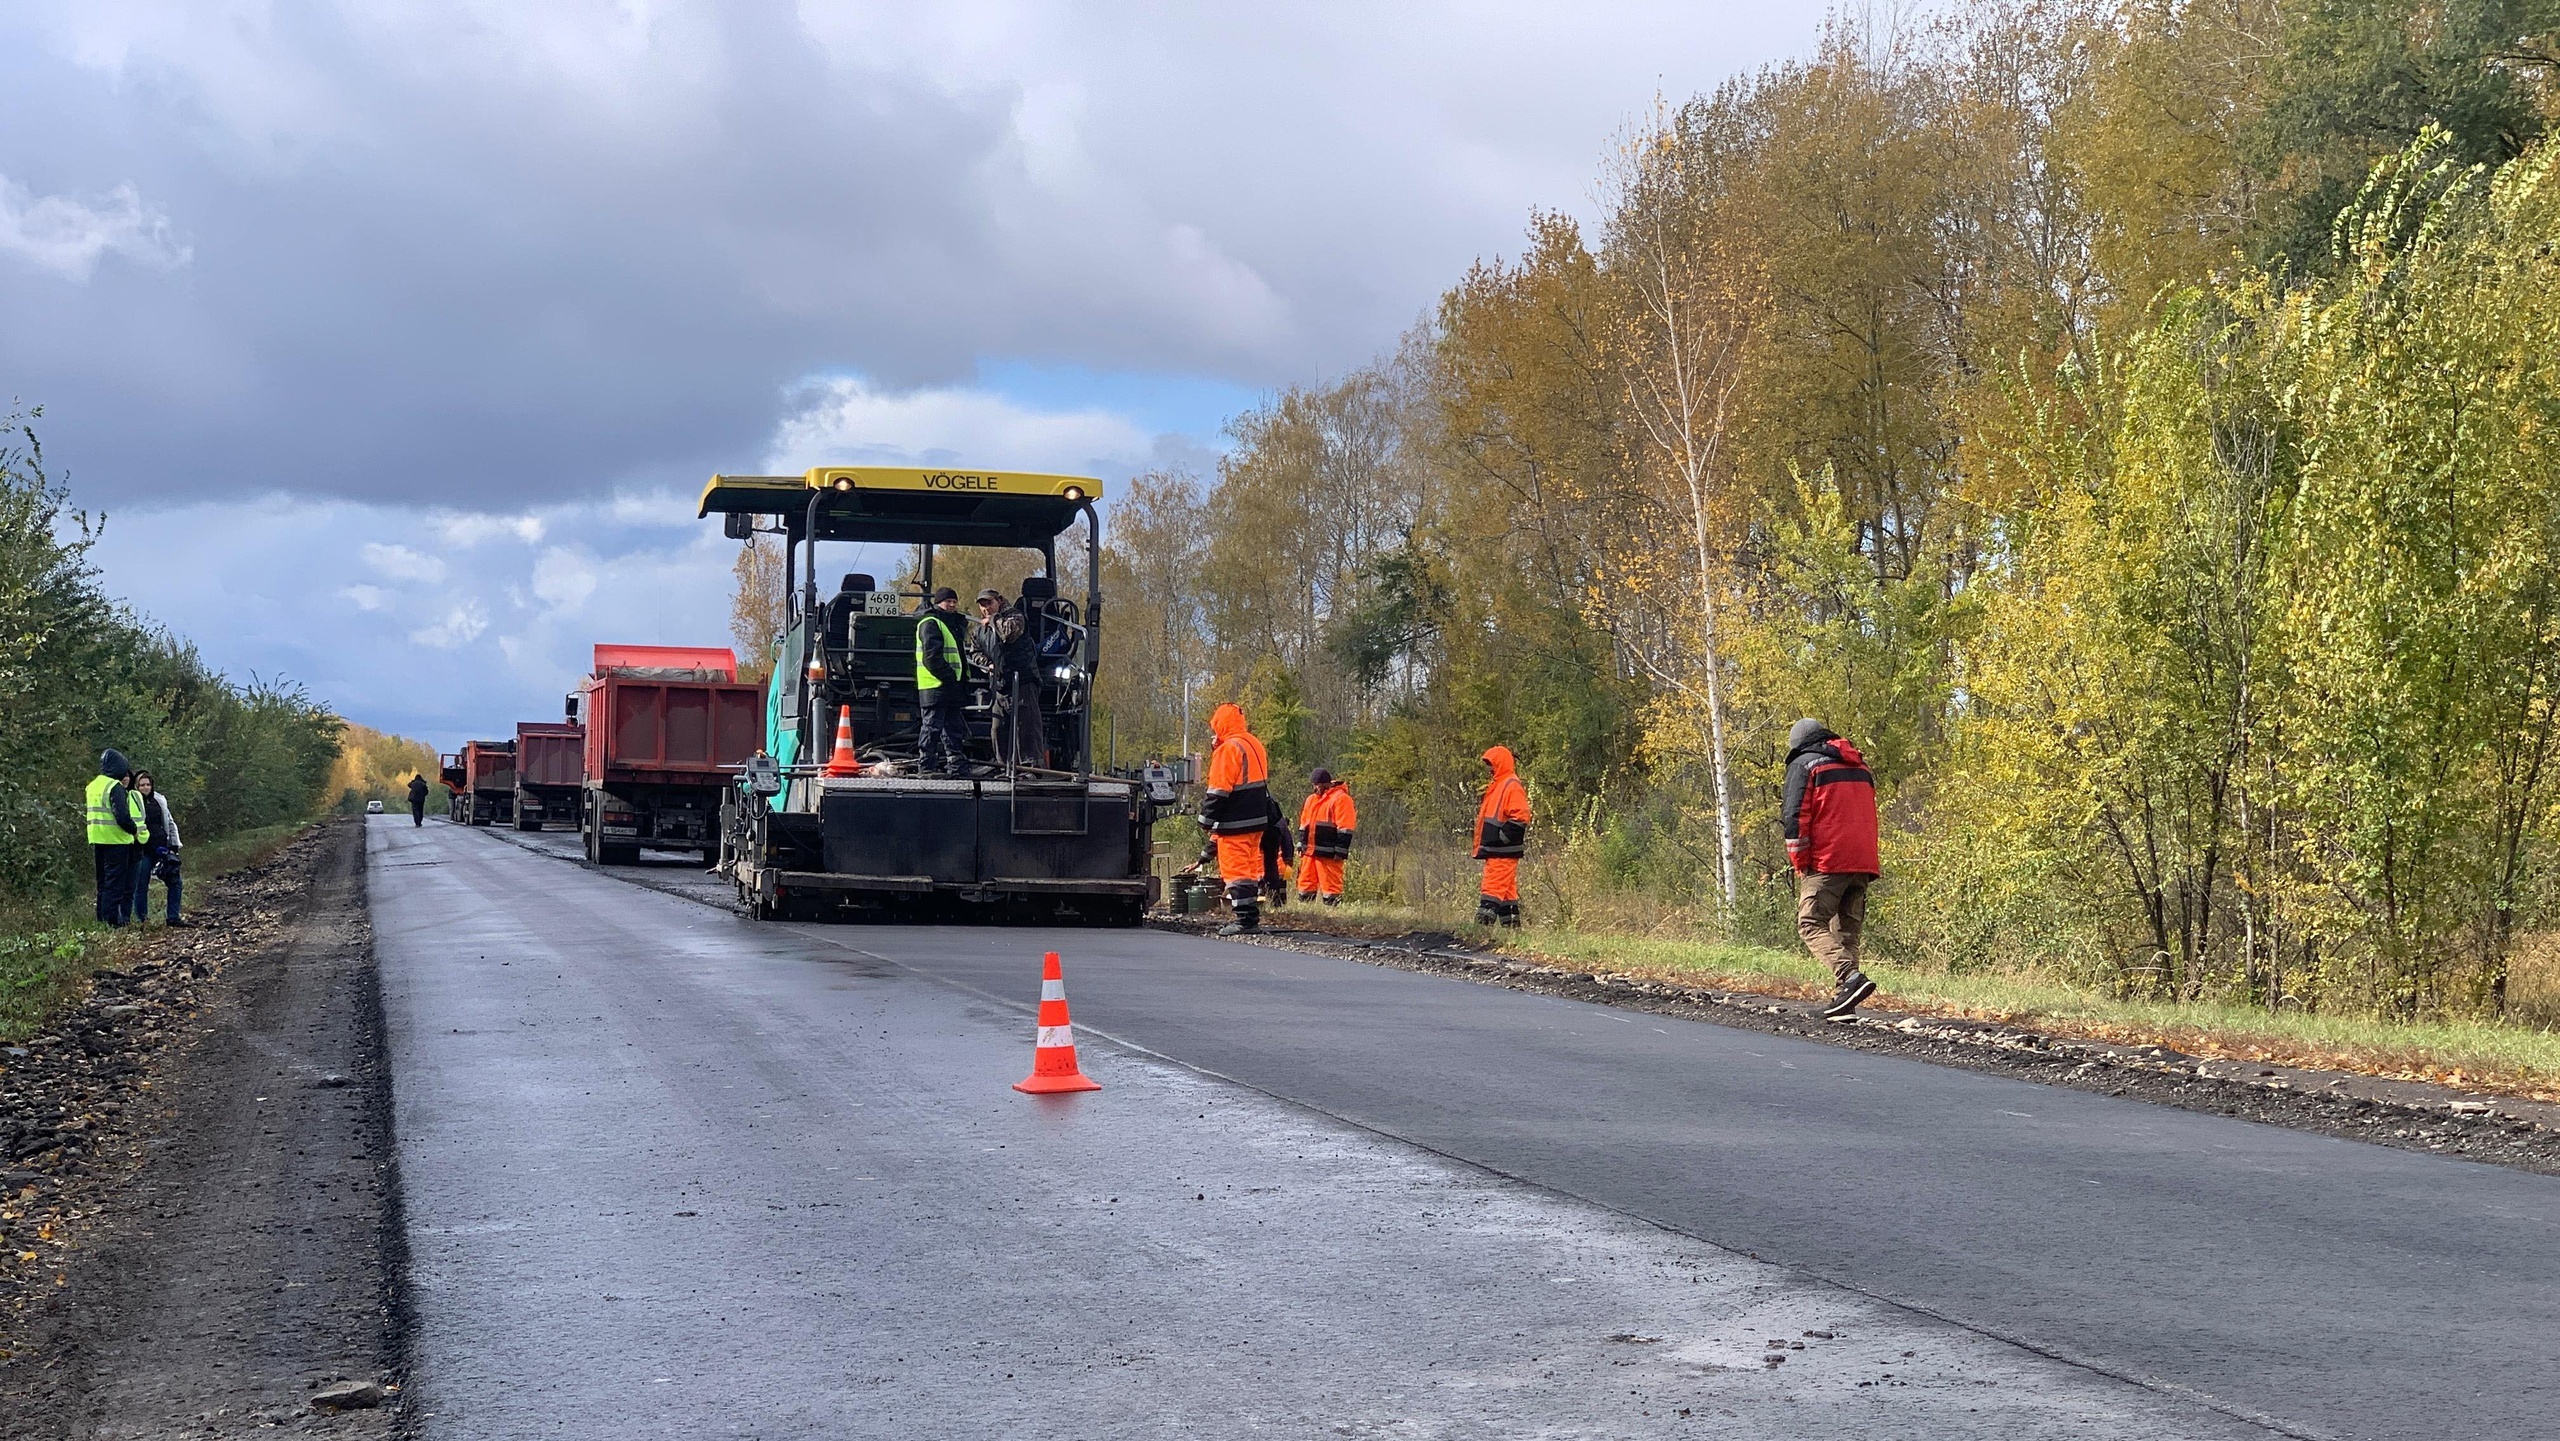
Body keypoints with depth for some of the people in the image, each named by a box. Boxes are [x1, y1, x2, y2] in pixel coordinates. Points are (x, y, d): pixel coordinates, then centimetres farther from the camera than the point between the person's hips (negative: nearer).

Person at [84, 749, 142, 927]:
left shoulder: (93, 785, 12)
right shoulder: (115, 787, -14)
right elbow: (122, 817, -21)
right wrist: (134, 830, -5)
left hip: (97, 840, 8)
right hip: (115, 841, -8)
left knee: (103, 882, 15)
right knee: (115, 882, -4)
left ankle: (102, 919, 17)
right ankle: (111, 918, -6)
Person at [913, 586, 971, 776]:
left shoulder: (952, 624, 23)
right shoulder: (930, 623, -9)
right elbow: (931, 656, -20)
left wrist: (963, 675, 14)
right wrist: (948, 676, -20)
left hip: (950, 687, 10)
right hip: (935, 686, -10)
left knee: (953, 728, 12)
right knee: (931, 727, -7)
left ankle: (957, 766, 17)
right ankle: (926, 767, -4)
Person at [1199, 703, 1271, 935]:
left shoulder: (1229, 749, -14)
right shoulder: (1254, 745, 15)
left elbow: (1219, 790, -17)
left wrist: (1206, 820, -11)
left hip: (1235, 823, -9)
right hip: (1256, 820, 9)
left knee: (1236, 869, -7)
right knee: (1250, 868, 15)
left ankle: (1245, 918, -11)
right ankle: (1251, 917, 18)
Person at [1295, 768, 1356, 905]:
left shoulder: (1340, 798, -7)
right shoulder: (1311, 799, 19)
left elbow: (1344, 828, -12)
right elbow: (1303, 825, 25)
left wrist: (1340, 851, -16)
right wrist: (1300, 845, 19)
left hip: (1328, 853, -8)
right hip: (1309, 851, 8)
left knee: (1330, 885, -8)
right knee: (1305, 883, 9)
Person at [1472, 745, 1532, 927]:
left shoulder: (1513, 786, -11)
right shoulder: (1497, 786, 20)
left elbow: (1520, 817, -20)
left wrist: (1500, 837, -20)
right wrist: (1482, 845, 19)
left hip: (1503, 852, -10)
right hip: (1494, 851, 10)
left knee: (1492, 890, -14)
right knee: (1507, 891, 12)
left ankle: (1482, 925, -19)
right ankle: (1512, 926, 16)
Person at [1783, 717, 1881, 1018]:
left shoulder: (1803, 765, 1)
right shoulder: (1862, 767, 22)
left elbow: (1796, 818, -7)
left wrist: (1801, 865, -1)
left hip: (1826, 863, -6)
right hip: (1862, 864, 6)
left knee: (1811, 924, -4)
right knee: (1847, 931, 10)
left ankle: (1850, 976, -25)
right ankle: (1845, 1002, 3)